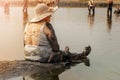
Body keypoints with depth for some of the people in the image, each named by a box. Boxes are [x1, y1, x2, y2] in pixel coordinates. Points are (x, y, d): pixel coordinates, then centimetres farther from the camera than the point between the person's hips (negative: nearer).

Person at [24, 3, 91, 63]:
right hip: (44, 58, -7)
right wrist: (56, 51, 9)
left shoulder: (29, 25, 2)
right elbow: (55, 46, -13)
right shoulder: (47, 26, -18)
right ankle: (81, 56, 44)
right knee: (65, 55, 20)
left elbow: (26, 44, 11)